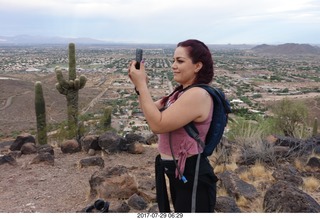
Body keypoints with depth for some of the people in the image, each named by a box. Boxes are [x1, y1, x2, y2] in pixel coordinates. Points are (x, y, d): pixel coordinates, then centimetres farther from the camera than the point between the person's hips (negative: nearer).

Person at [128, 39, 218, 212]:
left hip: (192, 177, -10)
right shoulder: (182, 92, 9)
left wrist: (141, 84, -23)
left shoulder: (198, 95, -23)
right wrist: (140, 84, -6)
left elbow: (158, 124, -27)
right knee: (179, 211, 25)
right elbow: (152, 111, 10)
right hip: (178, 172, 10)